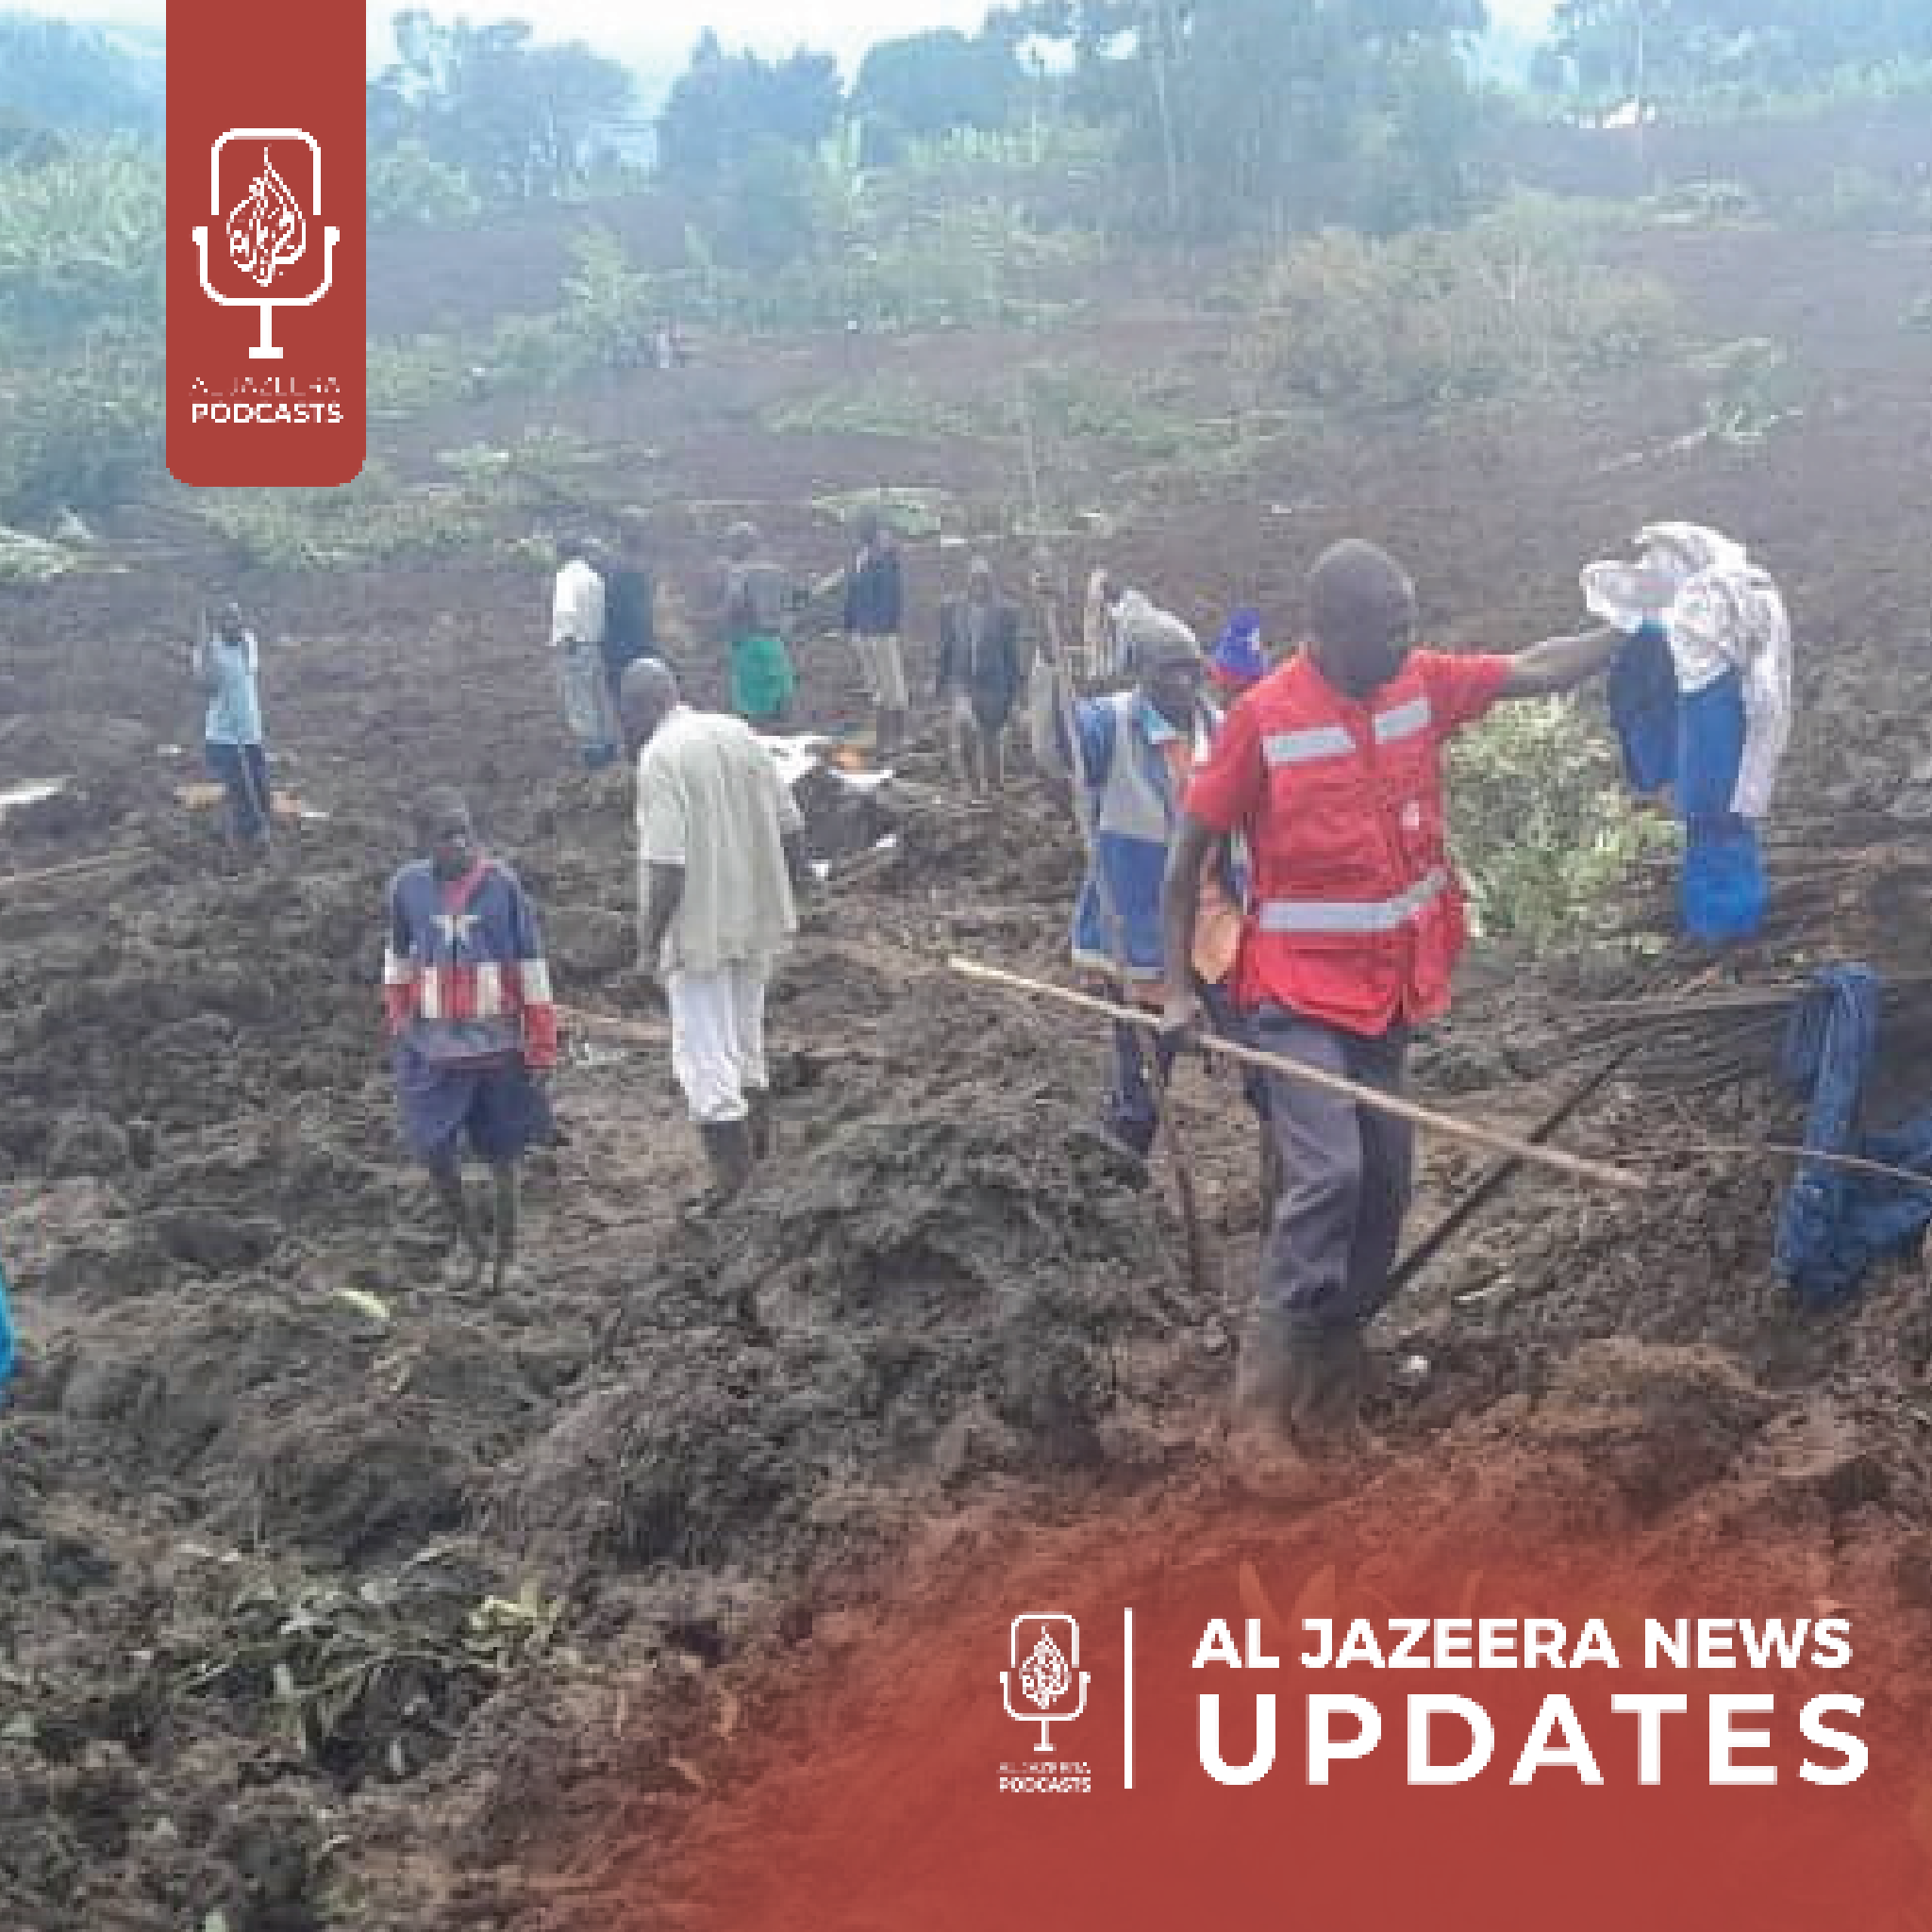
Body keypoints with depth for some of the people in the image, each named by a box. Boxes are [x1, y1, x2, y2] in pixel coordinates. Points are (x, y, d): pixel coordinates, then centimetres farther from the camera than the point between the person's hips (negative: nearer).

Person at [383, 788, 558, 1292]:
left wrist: (541, 1049, -6)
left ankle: (506, 1255, 26)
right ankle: (467, 1242, 19)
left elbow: (531, 968, -6)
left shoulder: (503, 884, -10)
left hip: (497, 1044, -1)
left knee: (502, 1155, 8)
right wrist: (400, 1018, 12)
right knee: (434, 1150, -5)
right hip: (434, 1048, 1)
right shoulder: (407, 886, -5)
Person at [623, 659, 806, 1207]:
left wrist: (648, 939, -14)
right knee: (746, 1033, 23)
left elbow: (666, 863, -23)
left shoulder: (658, 757, -18)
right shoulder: (738, 733, 4)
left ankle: (730, 1164, 4)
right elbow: (788, 824, 7)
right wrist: (782, 889, 18)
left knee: (702, 1046, 3)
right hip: (758, 917, 7)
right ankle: (757, 1134, 35)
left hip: (699, 927, -7)